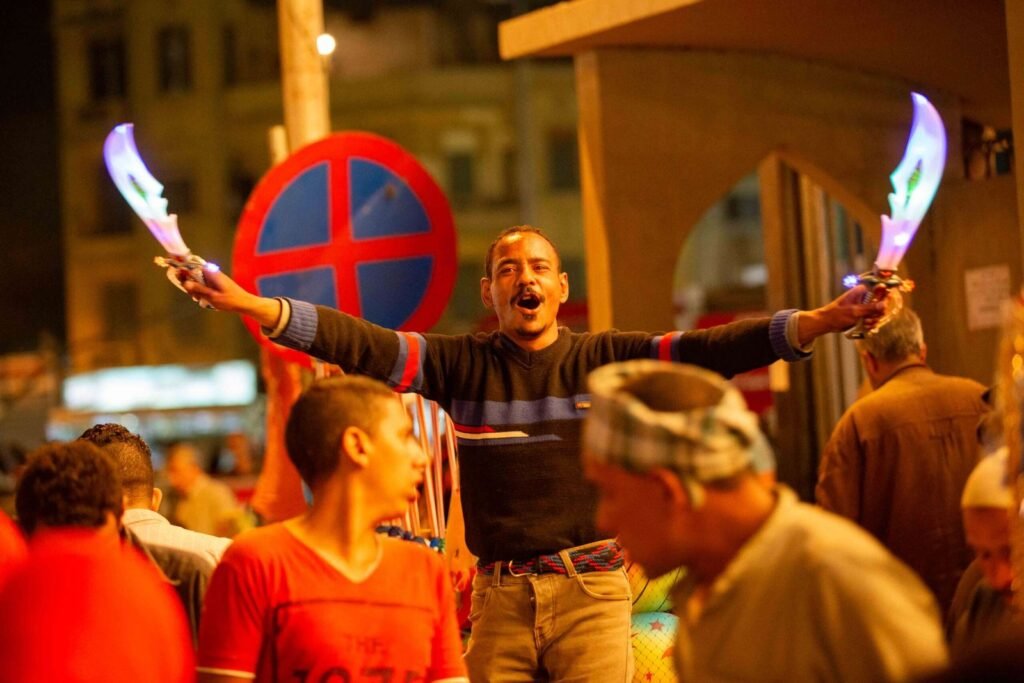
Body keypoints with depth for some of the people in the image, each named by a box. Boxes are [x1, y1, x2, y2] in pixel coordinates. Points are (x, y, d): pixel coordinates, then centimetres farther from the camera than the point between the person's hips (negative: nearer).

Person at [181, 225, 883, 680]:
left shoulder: (608, 360, 4)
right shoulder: (463, 364, 7)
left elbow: (714, 349, -6)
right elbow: (358, 344, -2)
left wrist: (823, 321, -19)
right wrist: (246, 303, -14)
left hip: (593, 592, -1)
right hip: (500, 597, 2)